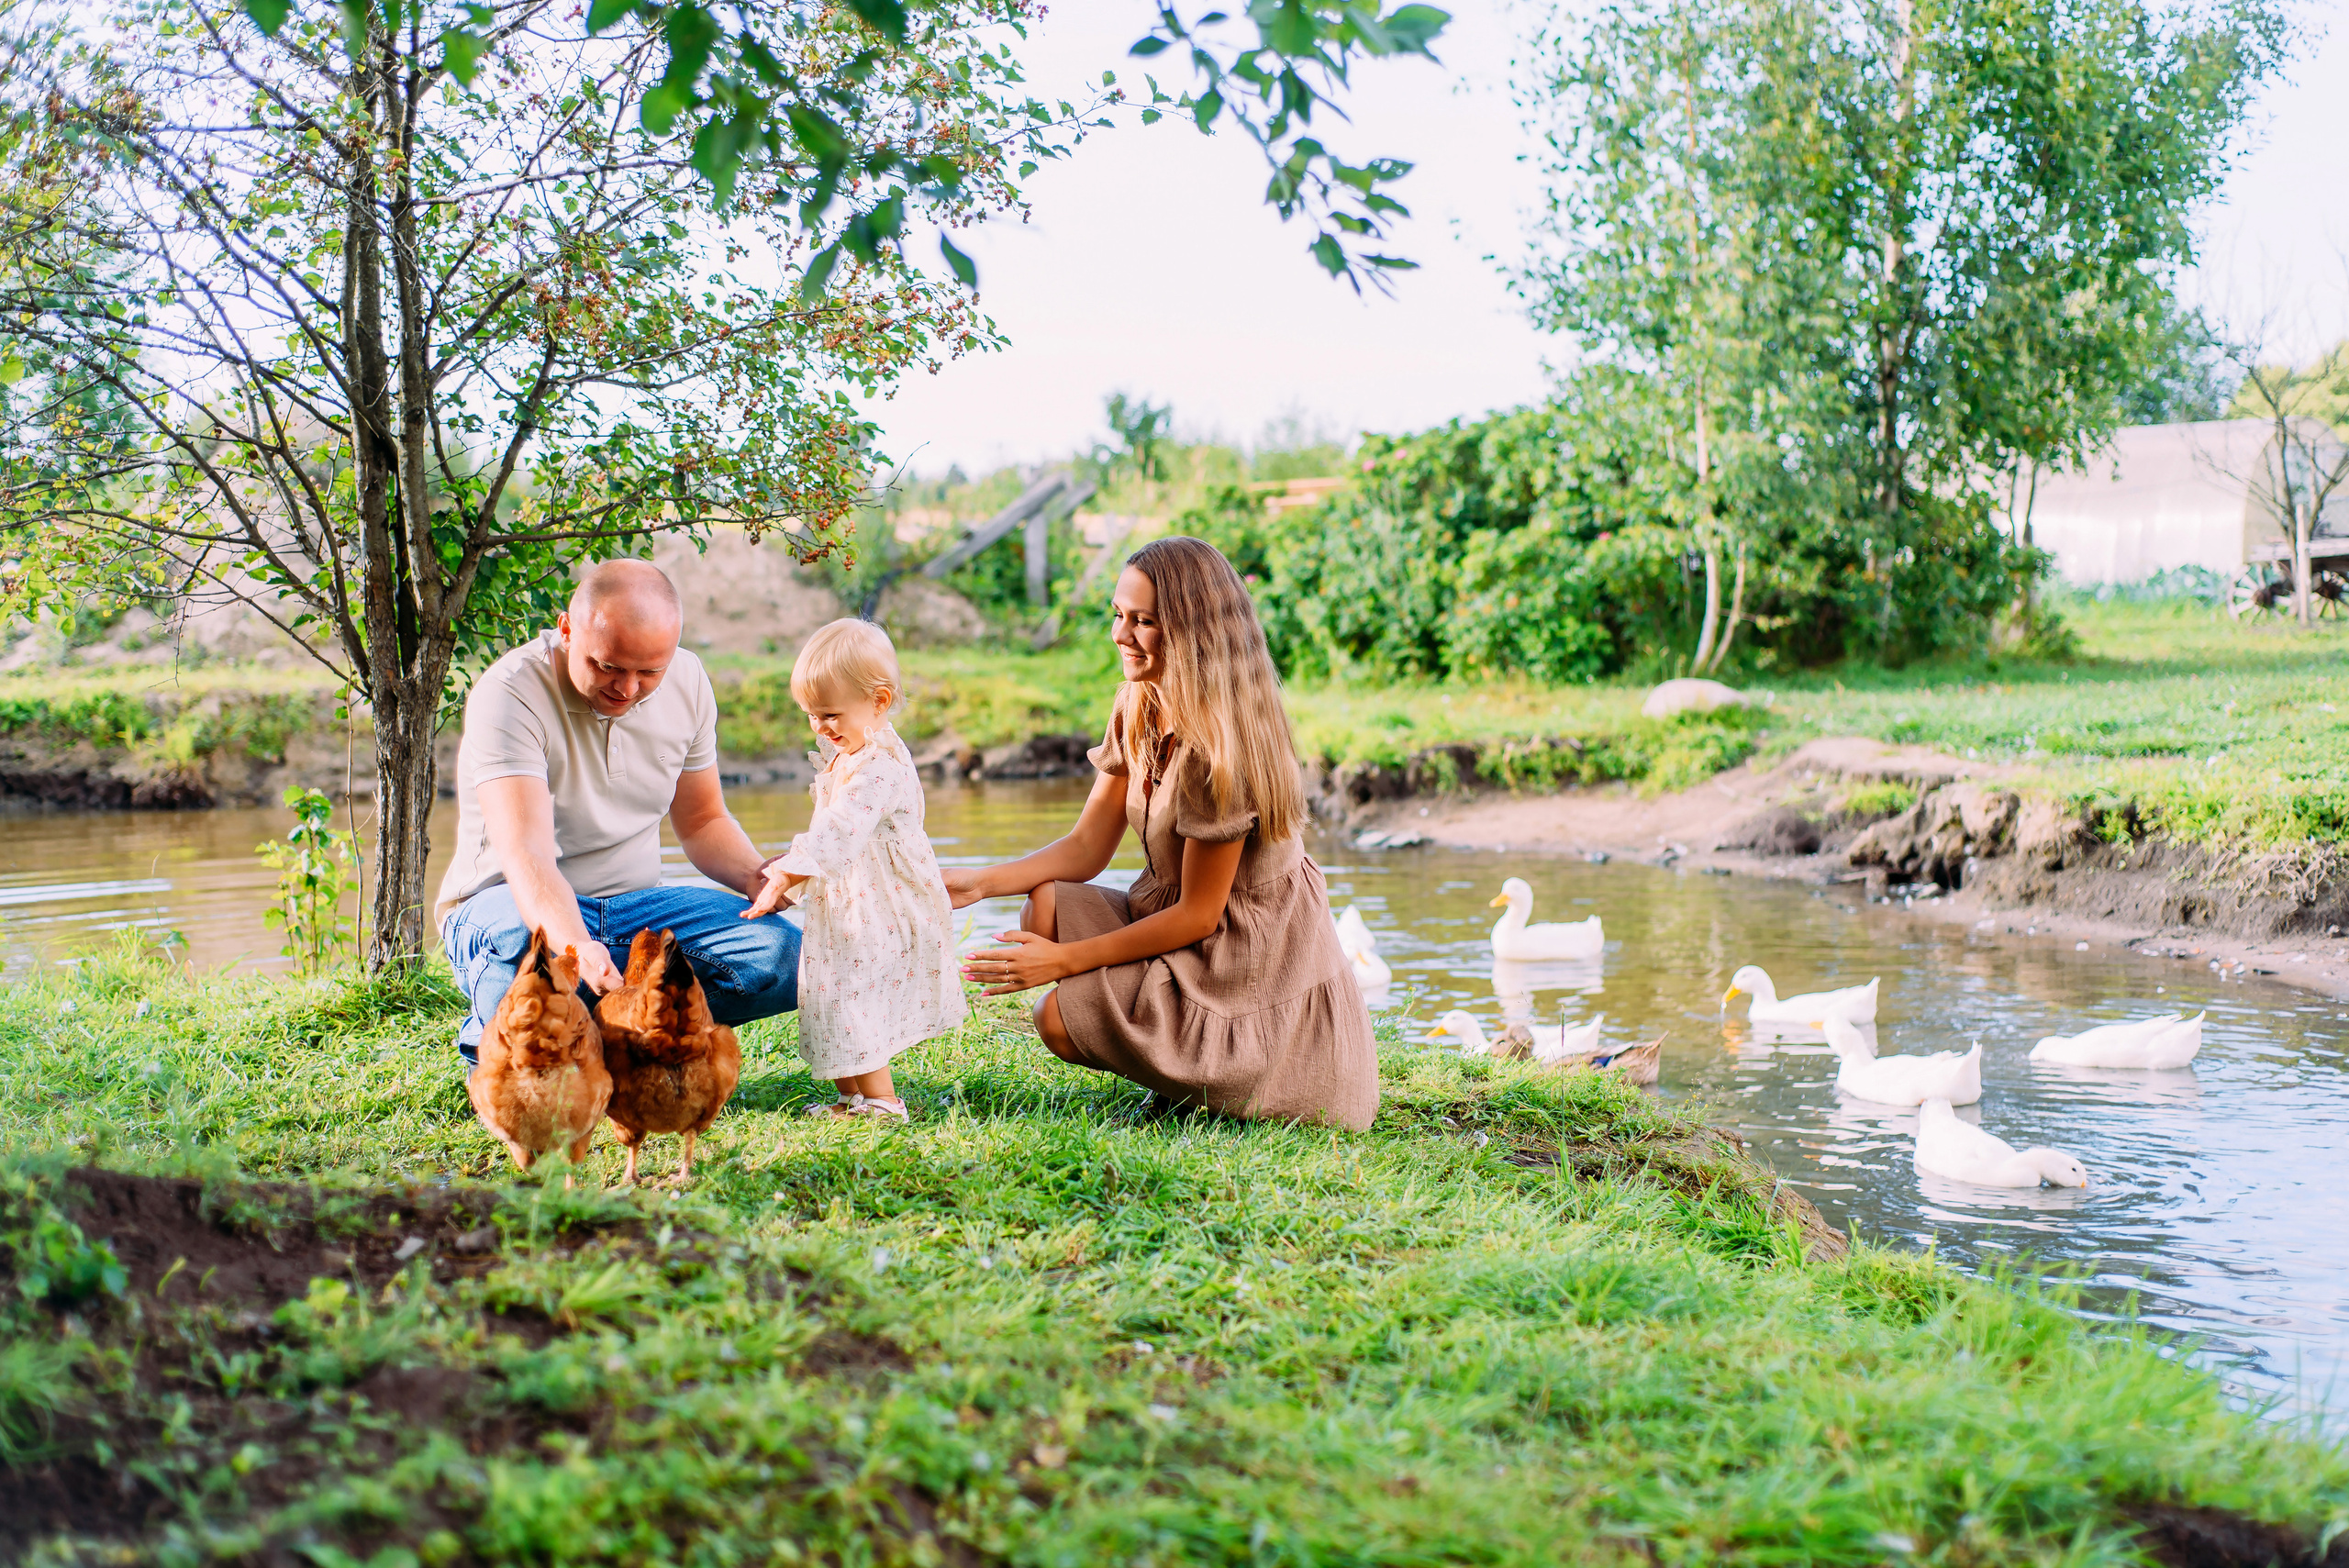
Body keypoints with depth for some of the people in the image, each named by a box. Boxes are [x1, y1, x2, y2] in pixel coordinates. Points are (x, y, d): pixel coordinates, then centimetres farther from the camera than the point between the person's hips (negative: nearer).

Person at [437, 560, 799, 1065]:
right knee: (530, 945, -42)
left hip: (635, 903, 5)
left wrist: (758, 876, -10)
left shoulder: (687, 682, -1)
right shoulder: (508, 694, -20)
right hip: (510, 903, -4)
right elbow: (525, 855, -33)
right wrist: (577, 949, -52)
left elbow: (702, 821, 13)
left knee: (783, 959, -21)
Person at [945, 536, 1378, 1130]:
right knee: (1046, 907, -9)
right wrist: (980, 881, -12)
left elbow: (1198, 915, -20)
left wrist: (1063, 961, -19)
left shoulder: (1217, 742, -25)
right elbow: (1087, 845, 3)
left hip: (1251, 960, -9)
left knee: (1060, 1018, -18)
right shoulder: (1138, 709, 2)